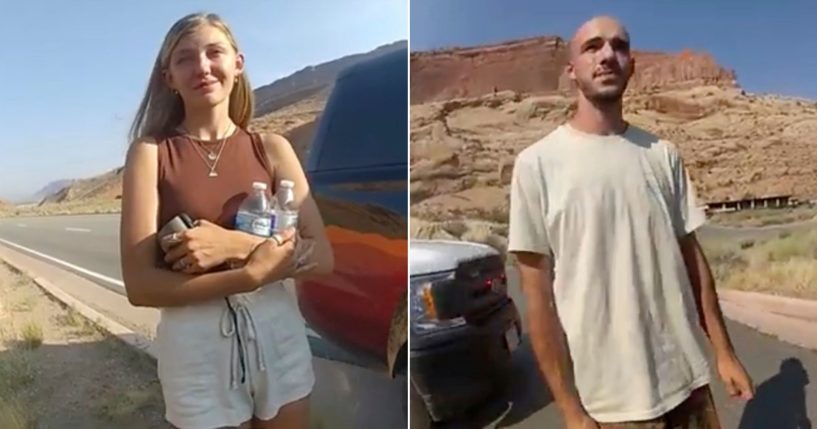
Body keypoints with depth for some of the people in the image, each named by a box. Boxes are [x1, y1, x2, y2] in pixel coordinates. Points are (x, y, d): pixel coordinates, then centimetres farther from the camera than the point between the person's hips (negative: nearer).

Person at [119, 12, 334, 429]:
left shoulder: (271, 147, 1)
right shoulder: (150, 152, -4)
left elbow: (322, 256, -5)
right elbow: (140, 285, -11)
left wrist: (235, 245, -18)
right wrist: (253, 273, -20)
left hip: (277, 332, 2)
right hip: (196, 342, -2)